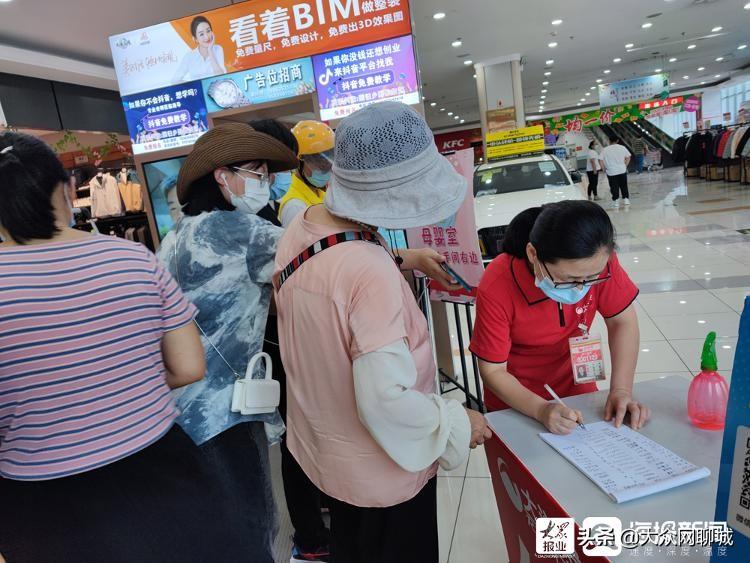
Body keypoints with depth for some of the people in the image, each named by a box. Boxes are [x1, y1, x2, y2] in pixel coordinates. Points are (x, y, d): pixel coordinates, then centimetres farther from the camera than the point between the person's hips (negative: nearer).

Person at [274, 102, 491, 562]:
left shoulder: (299, 228, -10)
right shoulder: (370, 269, -36)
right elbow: (385, 401, -33)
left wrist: (405, 261, 7)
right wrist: (459, 424, -16)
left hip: (323, 447, 7)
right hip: (380, 469, -7)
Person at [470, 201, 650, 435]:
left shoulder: (598, 263, -21)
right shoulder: (497, 288, -29)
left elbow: (622, 320, -6)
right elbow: (493, 371, -19)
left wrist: (621, 390, -17)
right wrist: (541, 410, -32)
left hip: (578, 389, 3)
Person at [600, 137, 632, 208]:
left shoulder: (605, 150, -3)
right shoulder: (622, 148, 2)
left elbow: (601, 161, -8)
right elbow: (628, 158, 2)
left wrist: (604, 170, 3)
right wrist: (625, 166, 12)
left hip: (611, 172, -1)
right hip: (622, 170, 1)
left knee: (614, 188, 5)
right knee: (624, 186, 15)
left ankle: (616, 202, 8)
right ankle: (626, 199, 18)